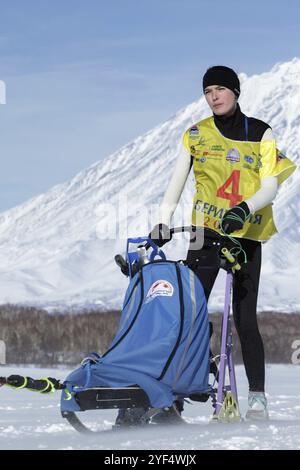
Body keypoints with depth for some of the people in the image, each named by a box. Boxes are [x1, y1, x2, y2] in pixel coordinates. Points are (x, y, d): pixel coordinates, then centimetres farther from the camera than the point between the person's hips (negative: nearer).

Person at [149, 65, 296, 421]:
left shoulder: (261, 133, 5)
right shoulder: (196, 135, 10)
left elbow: (270, 186, -4)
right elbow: (176, 182, 8)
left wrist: (244, 208, -22)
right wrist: (163, 222, -5)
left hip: (247, 235, -1)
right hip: (206, 231, 1)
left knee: (245, 318, -5)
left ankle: (257, 395, 1)